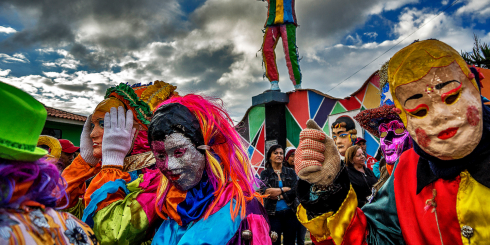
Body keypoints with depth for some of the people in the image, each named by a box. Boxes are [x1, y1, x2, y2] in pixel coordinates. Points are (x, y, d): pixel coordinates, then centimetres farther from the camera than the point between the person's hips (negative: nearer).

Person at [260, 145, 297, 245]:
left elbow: (295, 191, -5)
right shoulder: (265, 173, 4)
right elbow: (265, 192, -12)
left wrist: (278, 196, -12)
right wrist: (286, 189, -9)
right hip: (273, 214, -2)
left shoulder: (291, 172, 9)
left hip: (290, 213, 2)